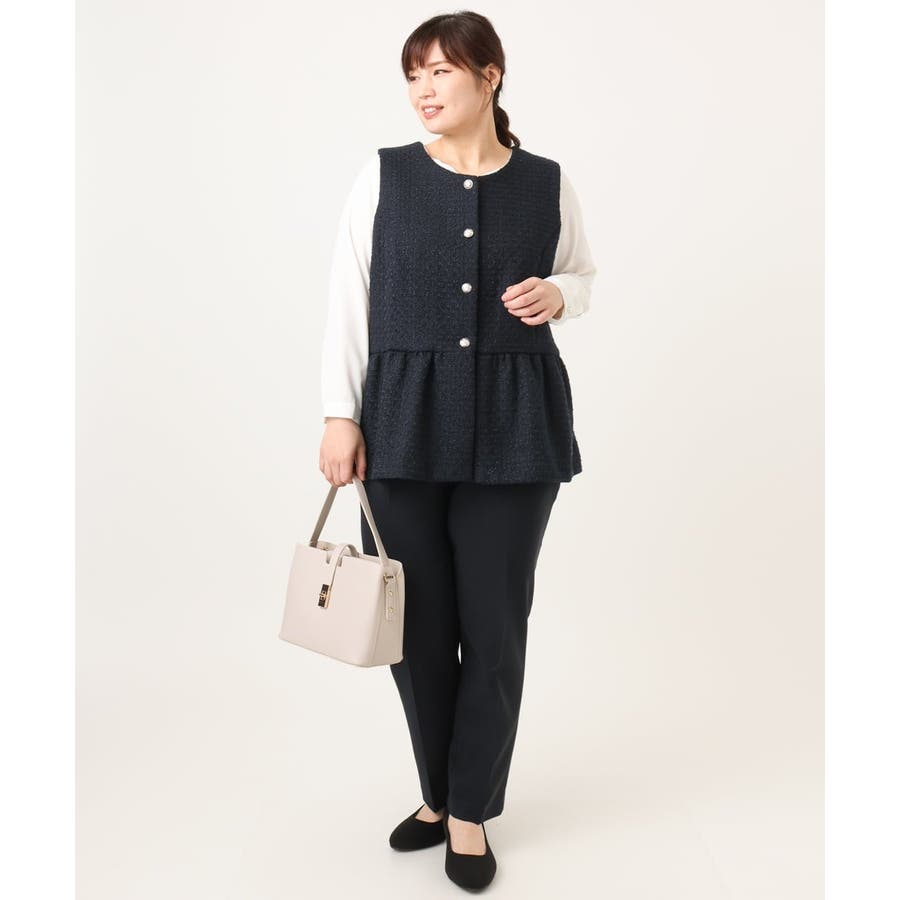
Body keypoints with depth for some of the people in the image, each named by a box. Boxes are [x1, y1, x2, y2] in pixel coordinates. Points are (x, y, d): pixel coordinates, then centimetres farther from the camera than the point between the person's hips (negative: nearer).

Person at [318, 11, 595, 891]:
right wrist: (340, 415, -4)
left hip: (515, 424, 0)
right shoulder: (384, 176, 3)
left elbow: (583, 275, 18)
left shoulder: (547, 184, 5)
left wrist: (555, 296, -6)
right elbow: (347, 302, 2)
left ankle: (470, 811, 25)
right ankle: (439, 793, 30)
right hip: (404, 420, 0)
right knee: (418, 620, 7)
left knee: (495, 623, 5)